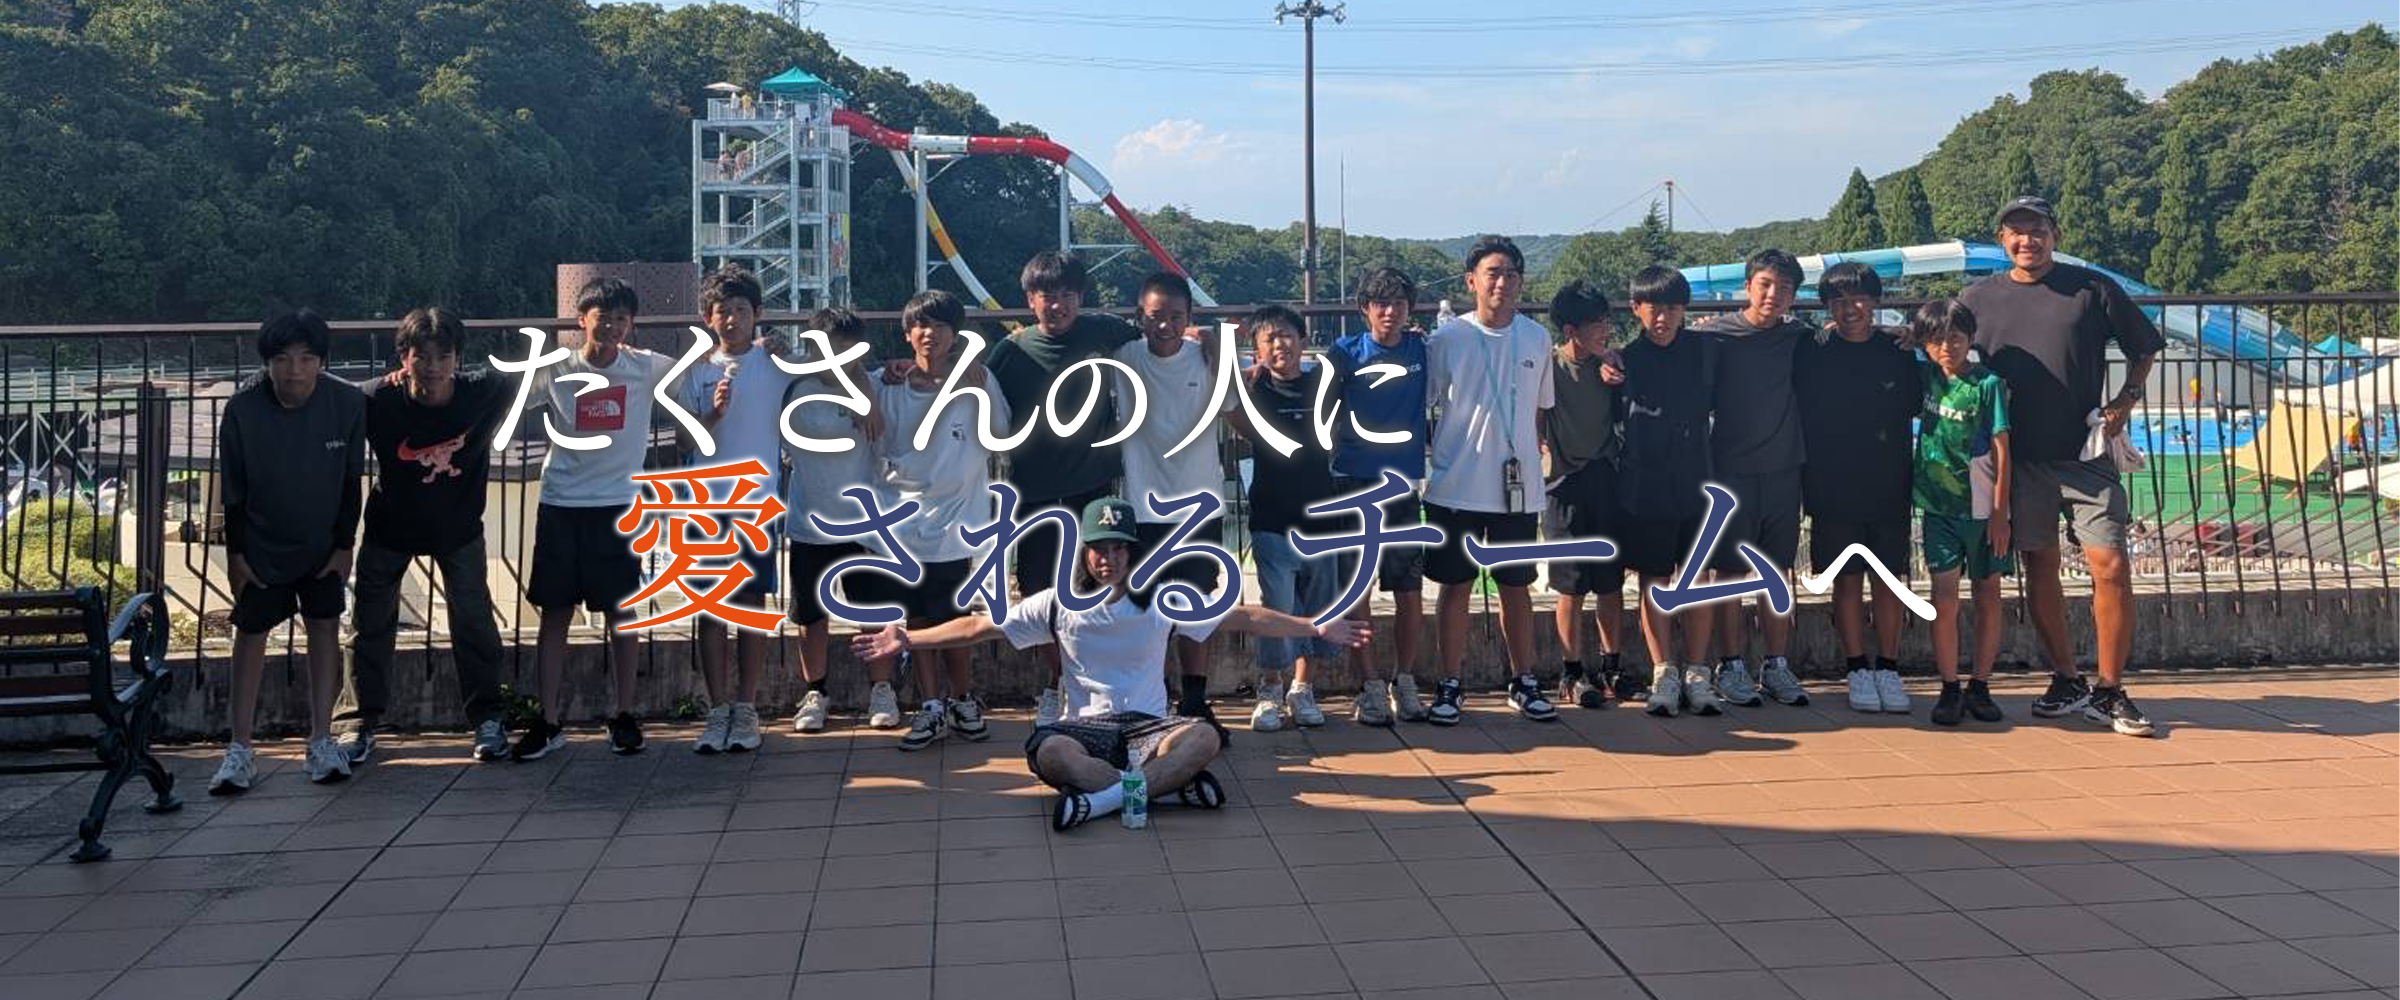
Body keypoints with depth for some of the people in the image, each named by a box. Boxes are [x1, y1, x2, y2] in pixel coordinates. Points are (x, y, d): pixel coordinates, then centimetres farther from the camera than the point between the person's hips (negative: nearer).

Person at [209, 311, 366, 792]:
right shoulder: (242, 410, -21)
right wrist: (236, 553, -6)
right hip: (260, 545, -1)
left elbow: (351, 482, -7)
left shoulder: (348, 404, -19)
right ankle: (241, 749, 8)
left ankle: (321, 740, 10)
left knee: (325, 629, 1)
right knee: (250, 634, 2)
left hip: (323, 545, 1)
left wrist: (344, 546, -5)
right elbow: (232, 490, -9)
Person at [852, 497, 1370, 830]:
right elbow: (979, 626, 2)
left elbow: (1243, 618, -1)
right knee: (1046, 750, -36)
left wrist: (1316, 629, -9)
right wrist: (908, 639, -7)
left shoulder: (1161, 602, 1)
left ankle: (1102, 799, -31)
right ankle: (1170, 783, -29)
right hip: (1087, 731, 0)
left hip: (1148, 728, 0)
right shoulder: (1057, 605, 3)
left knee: (1205, 736, -33)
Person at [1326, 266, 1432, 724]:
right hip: (1355, 483, -2)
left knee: (1410, 591, 4)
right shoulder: (1345, 352, 0)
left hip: (1405, 484, 2)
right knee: (1357, 588, 0)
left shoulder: (1422, 350, 4)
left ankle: (1404, 682, 19)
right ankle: (1370, 688, 10)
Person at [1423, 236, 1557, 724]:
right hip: (1457, 487, -2)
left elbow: (1541, 407, 16)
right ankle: (1449, 686, 13)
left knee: (1516, 587, 11)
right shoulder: (1446, 339, -4)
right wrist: (1430, 458, -3)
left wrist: (1534, 454, 11)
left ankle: (1523, 683, 23)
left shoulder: (1537, 338, 6)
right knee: (1456, 586, 4)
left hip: (1518, 487, 3)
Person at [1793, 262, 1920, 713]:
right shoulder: (1812, 351, -1)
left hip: (1889, 485, 1)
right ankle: (1858, 671, 11)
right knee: (1847, 579, 3)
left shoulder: (1897, 348, 3)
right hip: (1833, 487, -1)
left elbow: (1916, 406, 9)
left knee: (1889, 578, 4)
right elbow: (1798, 414, 2)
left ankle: (1888, 669, 13)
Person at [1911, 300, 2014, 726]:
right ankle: (1949, 690, 4)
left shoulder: (1988, 383, -7)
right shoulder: (1926, 378, 3)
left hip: (1983, 509, -2)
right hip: (1939, 504, 2)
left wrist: (2000, 513, -9)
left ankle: (1980, 687, 16)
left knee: (1988, 596, 6)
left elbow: (2001, 451, -6)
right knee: (1944, 598, -3)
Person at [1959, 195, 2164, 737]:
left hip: (2086, 454, -2)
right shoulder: (1977, 299, 7)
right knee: (2040, 570, 8)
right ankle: (2066, 681, 22)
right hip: (2020, 458, 2)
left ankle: (2110, 692, 3)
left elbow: (2145, 346, 13)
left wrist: (2126, 398, -2)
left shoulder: (2093, 289, 2)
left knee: (2111, 568, -8)